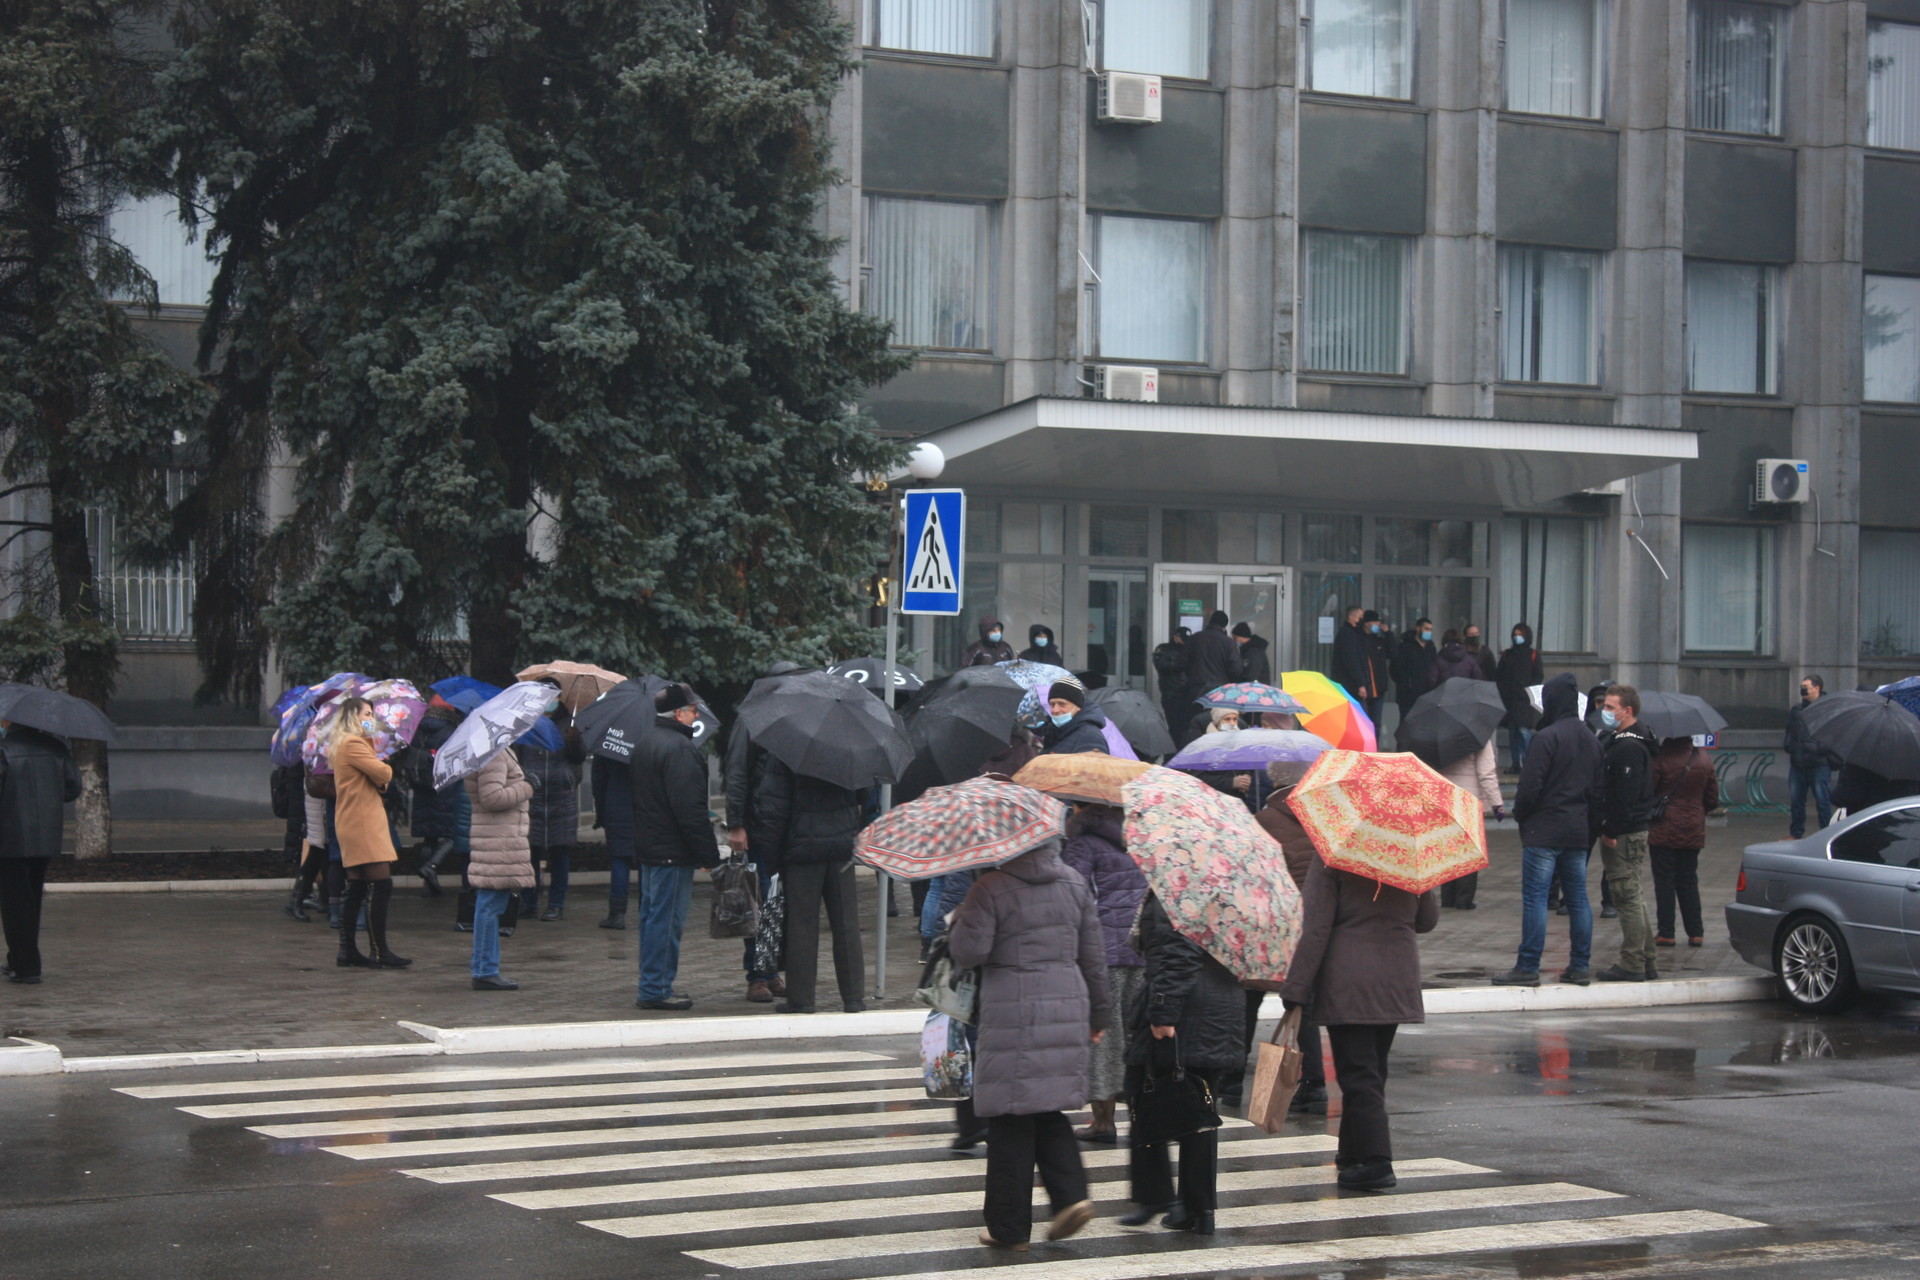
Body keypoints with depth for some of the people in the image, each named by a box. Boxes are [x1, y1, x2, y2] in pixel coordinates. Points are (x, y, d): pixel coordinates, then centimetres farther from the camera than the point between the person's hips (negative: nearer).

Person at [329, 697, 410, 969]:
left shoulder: (350, 744, 22)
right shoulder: (353, 744, -11)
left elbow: (378, 780, 17)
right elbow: (383, 774, -16)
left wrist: (379, 774, -5)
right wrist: (386, 768, 7)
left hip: (353, 824, 11)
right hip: (362, 823, -11)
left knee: (356, 890, 10)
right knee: (381, 886, -10)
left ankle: (348, 951, 11)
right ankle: (378, 951, -10)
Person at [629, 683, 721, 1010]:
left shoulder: (643, 741, 14)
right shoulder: (678, 748, -18)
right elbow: (689, 808, -21)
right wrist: (709, 853, -17)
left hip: (645, 846, 10)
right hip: (671, 850, -10)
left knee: (652, 915, 15)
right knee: (667, 919, -6)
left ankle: (652, 986, 22)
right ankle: (655, 989, -4)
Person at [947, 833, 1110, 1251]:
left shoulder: (991, 888, -10)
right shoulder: (1074, 883, 8)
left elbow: (968, 952, -13)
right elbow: (1094, 954, 12)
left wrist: (958, 920, 8)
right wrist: (1099, 1012, 21)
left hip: (1012, 1016, -5)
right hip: (1067, 1009, 5)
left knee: (1011, 1121, 2)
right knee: (1049, 1110, 18)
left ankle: (1009, 1227, 8)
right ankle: (1071, 1194, 1)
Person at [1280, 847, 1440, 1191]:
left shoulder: (1330, 860, -8)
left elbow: (1316, 929, -12)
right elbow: (1428, 919, 14)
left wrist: (1295, 990, -10)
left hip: (1346, 985, -5)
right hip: (1398, 981, 5)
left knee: (1358, 1072, -4)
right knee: (1373, 1070, 17)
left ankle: (1376, 1161, -12)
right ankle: (1354, 1150, 27)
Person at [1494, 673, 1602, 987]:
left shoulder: (1547, 737, -13)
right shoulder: (1591, 740, 12)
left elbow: (1531, 786, -15)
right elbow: (1598, 790, 15)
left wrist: (1520, 815, 2)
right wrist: (1591, 826, 20)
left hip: (1544, 831, -7)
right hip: (1578, 832, 7)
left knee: (1534, 897, -6)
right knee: (1577, 897, 10)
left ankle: (1528, 967, -6)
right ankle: (1580, 965, 12)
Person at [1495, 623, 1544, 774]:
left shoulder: (1533, 655, 3)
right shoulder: (1507, 655, 15)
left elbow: (1539, 677, 1)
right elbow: (1498, 676, 15)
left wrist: (1528, 691, -11)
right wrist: (1502, 691, 2)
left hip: (1525, 700, -5)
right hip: (1509, 700, 5)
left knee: (1524, 731, -14)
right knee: (1512, 732, 6)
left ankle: (1527, 763, -12)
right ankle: (1516, 764, 10)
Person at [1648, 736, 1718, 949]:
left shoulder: (1659, 758, -15)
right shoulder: (1704, 759, 2)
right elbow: (1713, 799, 8)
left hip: (1663, 831, -4)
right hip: (1693, 831, 4)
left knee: (1664, 882, 2)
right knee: (1688, 881, 13)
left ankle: (1665, 932, 2)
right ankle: (1696, 933, 12)